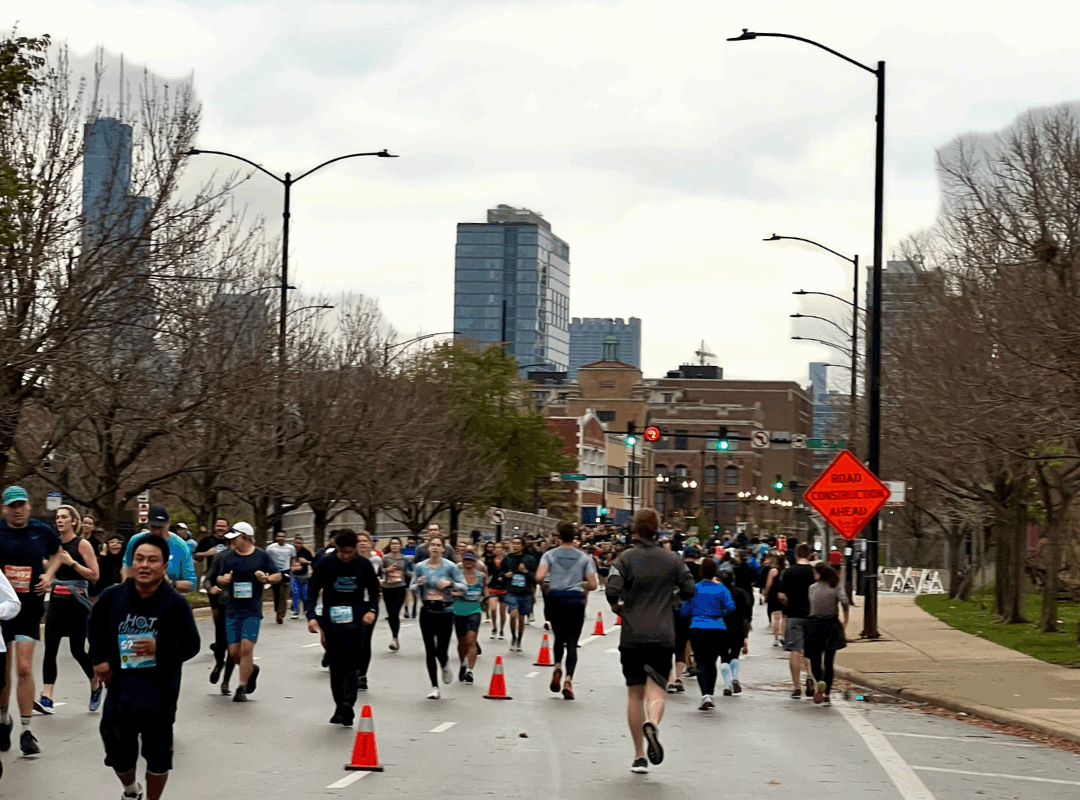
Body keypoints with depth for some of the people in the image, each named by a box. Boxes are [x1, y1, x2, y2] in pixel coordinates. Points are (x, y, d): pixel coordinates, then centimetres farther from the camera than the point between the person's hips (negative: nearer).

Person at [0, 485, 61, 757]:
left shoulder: (41, 531, 3)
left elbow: (57, 553, 22)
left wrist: (49, 574, 4)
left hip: (30, 609, 0)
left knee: (24, 668, -9)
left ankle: (26, 732, -3)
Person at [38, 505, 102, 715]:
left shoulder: (82, 544, -6)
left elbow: (94, 575, -11)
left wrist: (71, 562, -18)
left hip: (76, 603, -5)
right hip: (56, 601, 5)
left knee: (77, 650, 3)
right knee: (50, 650, -7)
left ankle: (96, 685, 29)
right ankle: (46, 699, -11)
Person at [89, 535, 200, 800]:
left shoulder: (175, 604, -12)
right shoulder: (112, 597, -3)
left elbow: (191, 645, -8)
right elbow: (95, 627, 17)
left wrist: (160, 647, -23)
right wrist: (99, 658, 6)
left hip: (160, 694, -3)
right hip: (120, 689, 3)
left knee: (158, 756, 6)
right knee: (118, 753, 12)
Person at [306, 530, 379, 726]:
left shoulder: (364, 566, 2)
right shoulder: (325, 565, 0)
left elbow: (374, 590, 14)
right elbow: (312, 590, 0)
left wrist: (372, 610, -3)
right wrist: (312, 616, -13)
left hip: (356, 623, -1)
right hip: (331, 621, 1)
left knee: (350, 663, -16)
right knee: (335, 666, 7)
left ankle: (348, 704, -27)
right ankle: (339, 708, 19)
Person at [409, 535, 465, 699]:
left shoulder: (450, 567, -5)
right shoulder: (420, 567, 1)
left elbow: (463, 586, -2)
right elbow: (412, 587, 6)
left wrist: (450, 583, -19)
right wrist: (418, 584, -15)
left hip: (445, 612, -2)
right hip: (427, 612, 2)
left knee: (441, 650, -6)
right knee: (429, 650, 1)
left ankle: (445, 666, 32)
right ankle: (434, 687, 12)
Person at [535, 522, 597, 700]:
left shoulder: (549, 555, 3)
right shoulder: (585, 558, 5)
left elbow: (539, 577, -11)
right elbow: (592, 585, 1)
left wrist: (546, 583, 11)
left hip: (555, 598, 1)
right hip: (575, 600, -1)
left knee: (559, 637, 20)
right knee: (572, 642, 0)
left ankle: (557, 667, -4)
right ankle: (568, 679, -16)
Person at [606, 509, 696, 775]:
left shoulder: (626, 558, -3)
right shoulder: (672, 560, 3)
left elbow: (612, 591, -15)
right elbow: (689, 590, 1)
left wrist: (618, 608, 6)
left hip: (632, 636, 0)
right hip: (663, 636, 0)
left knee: (635, 694, 9)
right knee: (657, 689, -2)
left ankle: (639, 756, 10)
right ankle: (652, 723, -37)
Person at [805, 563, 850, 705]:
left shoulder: (812, 588, 0)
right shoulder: (836, 586, -1)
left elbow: (810, 606, -2)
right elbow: (844, 601, -14)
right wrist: (845, 620, -4)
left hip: (814, 625, -1)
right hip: (831, 626, 1)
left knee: (815, 661, 6)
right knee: (828, 662, 10)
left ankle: (820, 681, -26)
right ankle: (827, 695, 7)